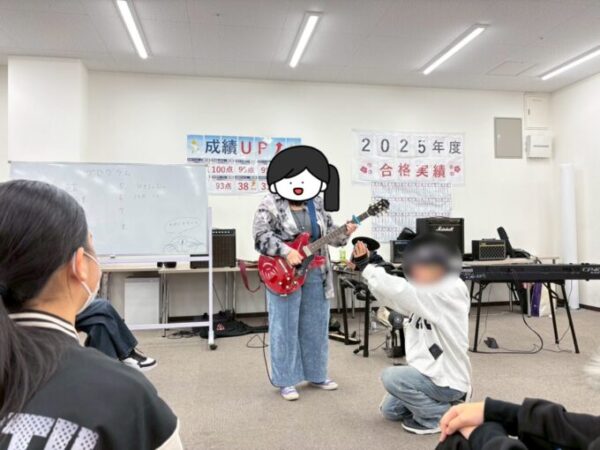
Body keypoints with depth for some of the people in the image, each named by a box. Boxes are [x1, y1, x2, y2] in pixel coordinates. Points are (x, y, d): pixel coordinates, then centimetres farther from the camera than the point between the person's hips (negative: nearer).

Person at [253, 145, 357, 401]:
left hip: (316, 274, 6)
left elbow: (330, 234, 13)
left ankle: (316, 374, 30)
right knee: (285, 328, 1)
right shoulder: (270, 205, -8)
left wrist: (345, 233, -7)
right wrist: (286, 252, -26)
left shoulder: (318, 205, 9)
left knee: (316, 327, 14)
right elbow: (261, 237, -15)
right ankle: (285, 381, 15)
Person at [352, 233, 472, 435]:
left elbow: (400, 290, -34)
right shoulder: (427, 294, 3)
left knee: (391, 376, -22)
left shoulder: (449, 293, -25)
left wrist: (365, 267, -26)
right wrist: (364, 266, -14)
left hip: (447, 380, -9)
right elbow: (394, 298, -3)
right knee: (390, 410, 14)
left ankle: (438, 416, -4)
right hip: (434, 373, 9)